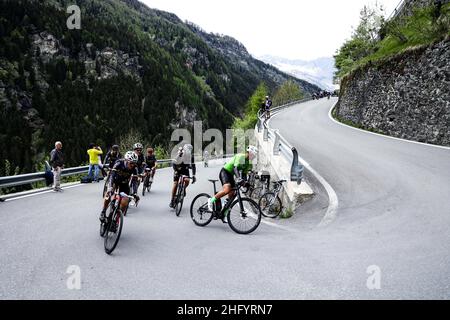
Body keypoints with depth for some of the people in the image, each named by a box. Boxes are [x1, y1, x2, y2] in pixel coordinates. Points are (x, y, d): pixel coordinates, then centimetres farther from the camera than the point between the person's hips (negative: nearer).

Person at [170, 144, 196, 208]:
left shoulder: (191, 155, -21)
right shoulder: (180, 154, -28)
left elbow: (193, 166, -17)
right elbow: (174, 164, -27)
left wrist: (193, 175, -24)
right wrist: (175, 171, -40)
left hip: (185, 169, 2)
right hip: (177, 169, -1)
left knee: (187, 181, -25)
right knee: (175, 184, -11)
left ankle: (183, 189, 10)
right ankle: (172, 201, -3)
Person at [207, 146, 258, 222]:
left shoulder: (248, 162, 10)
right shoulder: (240, 156, -17)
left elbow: (244, 173, 10)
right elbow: (235, 168, -30)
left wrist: (245, 182, -8)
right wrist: (239, 178, -43)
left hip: (230, 175, 9)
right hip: (225, 172, -9)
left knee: (232, 194, 0)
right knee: (227, 189, -31)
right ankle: (211, 200, -13)